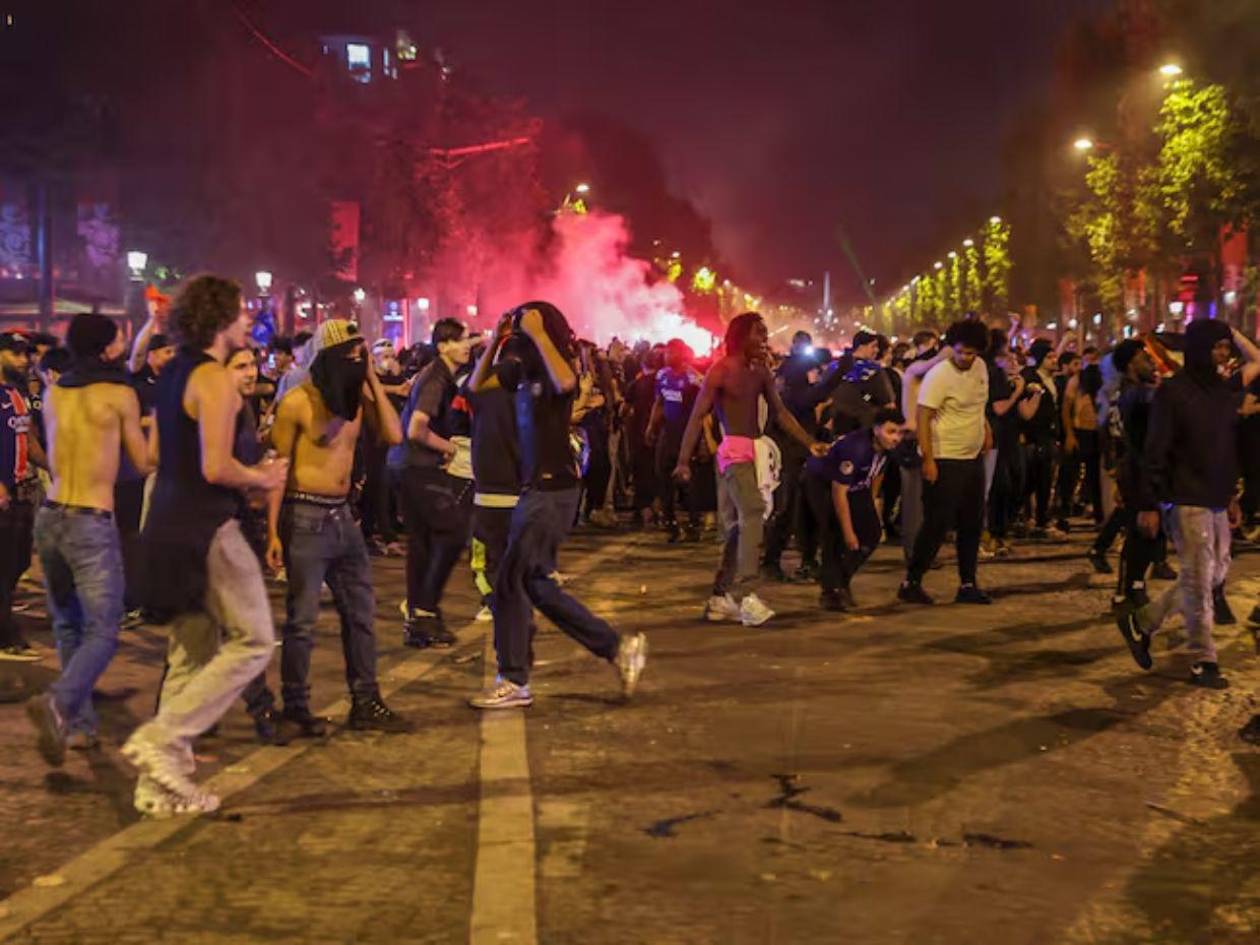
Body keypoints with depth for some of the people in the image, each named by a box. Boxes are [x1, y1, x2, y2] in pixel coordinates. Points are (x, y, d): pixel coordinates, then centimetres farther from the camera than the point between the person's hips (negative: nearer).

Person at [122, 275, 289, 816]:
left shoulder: (174, 373, 14)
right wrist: (262, 479, -2)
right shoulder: (214, 378, -14)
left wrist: (250, 475, 18)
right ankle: (161, 739, -8)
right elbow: (216, 467, -21)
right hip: (206, 528, -10)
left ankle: (162, 784, 15)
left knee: (191, 657, 14)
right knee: (252, 642, -1)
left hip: (169, 524, 10)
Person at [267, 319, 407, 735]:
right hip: (306, 517, -7)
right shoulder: (297, 402, -11)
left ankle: (365, 703, 20)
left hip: (343, 515, 7)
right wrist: (273, 532, -13)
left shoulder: (357, 396, 6)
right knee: (303, 619, -2)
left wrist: (372, 379, -6)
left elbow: (393, 435, -7)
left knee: (360, 613, 11)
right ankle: (295, 708, 11)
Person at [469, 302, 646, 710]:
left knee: (511, 580, -3)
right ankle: (618, 647, 14)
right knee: (536, 584, 10)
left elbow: (565, 382, -35)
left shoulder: (558, 368, -10)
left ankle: (513, 683, 7)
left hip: (554, 490, -9)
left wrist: (538, 333, -26)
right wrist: (496, 339, 9)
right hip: (537, 488, 9)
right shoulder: (525, 372, 11)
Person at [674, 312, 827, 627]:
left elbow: (781, 412, 14)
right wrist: (683, 461, -15)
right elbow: (697, 416, -10)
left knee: (738, 527, 10)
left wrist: (809, 443, 5)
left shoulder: (761, 371, 12)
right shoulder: (721, 370, -7)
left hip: (755, 451, 8)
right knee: (752, 515, -23)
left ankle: (721, 598, 17)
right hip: (734, 451, -8)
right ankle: (746, 595, -27)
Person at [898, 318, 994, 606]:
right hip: (945, 461, -8)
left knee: (972, 525, 11)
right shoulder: (939, 375, -17)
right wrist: (928, 460, -23)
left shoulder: (981, 368, 5)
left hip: (973, 458, 8)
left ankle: (967, 585, 20)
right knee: (937, 525, -5)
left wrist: (985, 428, 13)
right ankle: (911, 583, 5)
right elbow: (923, 418, -19)